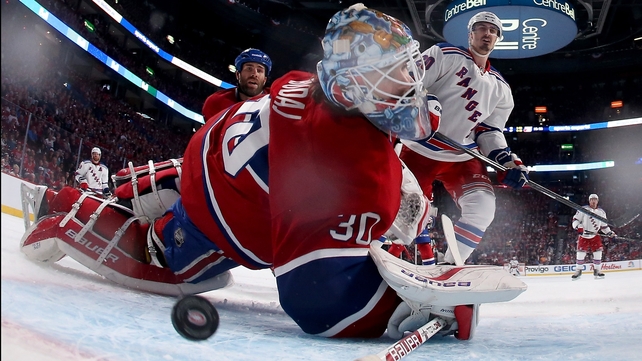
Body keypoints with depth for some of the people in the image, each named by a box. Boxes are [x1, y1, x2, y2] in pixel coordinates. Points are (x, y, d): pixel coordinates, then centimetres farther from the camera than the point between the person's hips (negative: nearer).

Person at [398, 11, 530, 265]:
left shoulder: (500, 88, 11)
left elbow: (489, 131, 9)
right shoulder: (444, 55, -4)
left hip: (462, 157, 4)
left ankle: (448, 265, -4)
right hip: (419, 149, -4)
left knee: (483, 205, -15)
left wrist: (507, 162, -7)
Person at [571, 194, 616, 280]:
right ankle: (578, 271, 3)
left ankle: (597, 271, 5)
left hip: (595, 235, 3)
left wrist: (610, 233, 4)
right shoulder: (583, 209, -5)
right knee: (580, 253, -7)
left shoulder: (601, 212, 8)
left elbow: (604, 226, 15)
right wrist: (578, 227, -24)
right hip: (583, 235, -3)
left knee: (598, 252, -6)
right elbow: (575, 219, -7)